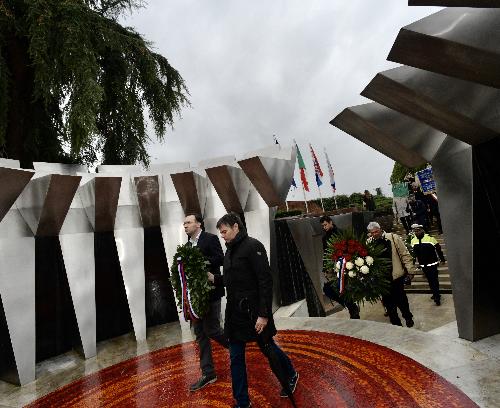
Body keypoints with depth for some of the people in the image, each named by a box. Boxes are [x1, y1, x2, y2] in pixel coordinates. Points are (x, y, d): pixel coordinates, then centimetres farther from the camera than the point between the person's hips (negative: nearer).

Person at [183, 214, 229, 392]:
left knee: (211, 329, -3)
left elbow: (220, 259, -17)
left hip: (210, 291, -7)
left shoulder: (210, 238, -7)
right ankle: (208, 373, 22)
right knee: (200, 333, 10)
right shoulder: (188, 245, 14)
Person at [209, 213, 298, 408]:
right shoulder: (230, 250, 8)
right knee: (236, 357, 13)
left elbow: (265, 281, -20)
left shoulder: (253, 246, -16)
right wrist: (213, 278, -1)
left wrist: (264, 314, -22)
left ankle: (291, 375, 43)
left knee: (268, 348, 14)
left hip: (253, 311, -7)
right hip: (234, 312, 7)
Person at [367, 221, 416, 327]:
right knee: (387, 301, 11)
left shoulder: (393, 238, -6)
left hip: (396, 274, -2)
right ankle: (396, 323, 29)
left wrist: (410, 270, -5)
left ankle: (408, 317, 34)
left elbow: (405, 255, -3)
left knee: (400, 299, 7)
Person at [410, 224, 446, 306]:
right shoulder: (413, 240, 0)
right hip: (423, 265, 5)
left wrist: (442, 259, 3)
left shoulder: (430, 238, -14)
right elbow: (414, 253, 11)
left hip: (432, 264, -5)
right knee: (430, 280, 16)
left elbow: (438, 249, -4)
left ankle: (437, 298, 6)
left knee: (434, 280, -3)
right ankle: (436, 294, 32)